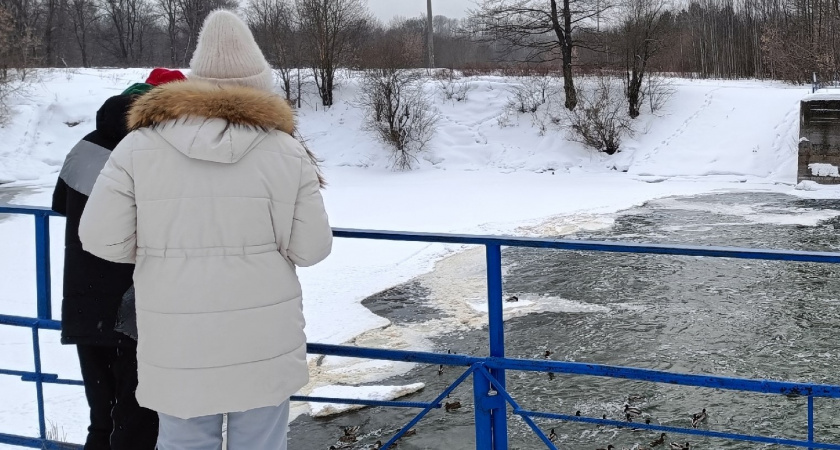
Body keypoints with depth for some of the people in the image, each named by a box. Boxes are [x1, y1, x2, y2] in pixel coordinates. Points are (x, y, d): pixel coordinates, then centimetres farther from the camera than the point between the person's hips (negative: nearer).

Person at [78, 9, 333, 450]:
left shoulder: (139, 146, -4)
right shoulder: (286, 150, -4)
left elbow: (102, 238, -5)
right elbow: (311, 247, -4)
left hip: (179, 342, 0)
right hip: (265, 341, 0)